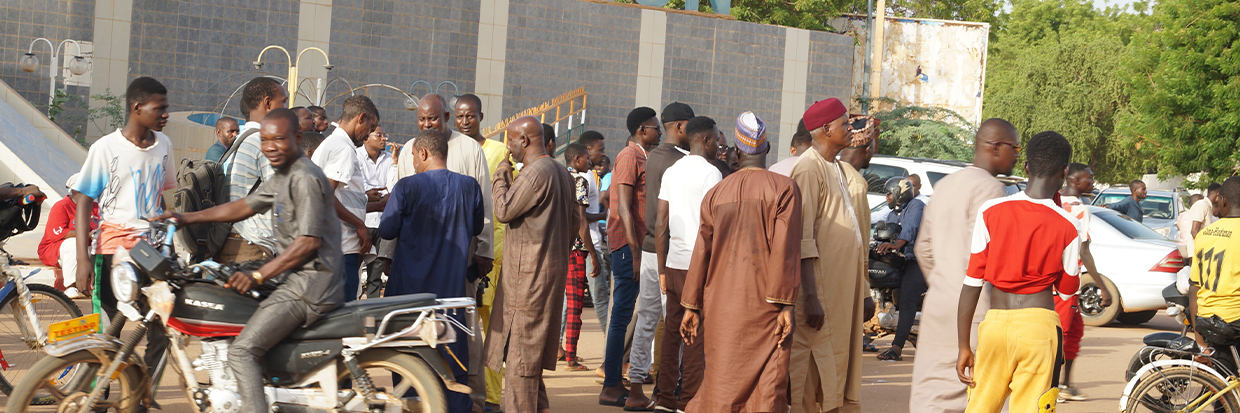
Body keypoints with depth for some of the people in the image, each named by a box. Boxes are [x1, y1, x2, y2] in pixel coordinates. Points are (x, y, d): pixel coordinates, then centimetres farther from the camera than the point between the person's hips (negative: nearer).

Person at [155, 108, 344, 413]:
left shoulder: (305, 179, -14)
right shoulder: (282, 177, 18)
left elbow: (309, 241, -21)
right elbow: (244, 207, 25)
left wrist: (258, 276, -22)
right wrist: (187, 218, 19)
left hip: (308, 285, -11)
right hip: (294, 278, 11)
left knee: (242, 352, -19)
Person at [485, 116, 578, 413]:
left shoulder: (535, 173, -17)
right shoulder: (562, 173, 13)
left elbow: (503, 211, -16)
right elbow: (573, 221, 18)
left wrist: (501, 176, -3)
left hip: (529, 273, -10)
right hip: (554, 269, 10)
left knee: (519, 348, -5)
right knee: (533, 349, 15)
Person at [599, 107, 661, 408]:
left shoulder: (641, 157, 19)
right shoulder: (629, 157, -10)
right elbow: (624, 207, -17)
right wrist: (635, 252, -21)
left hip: (637, 244, 9)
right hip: (628, 246, -9)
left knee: (624, 315, 10)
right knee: (622, 315, -7)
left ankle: (614, 385, 13)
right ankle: (612, 388, -4)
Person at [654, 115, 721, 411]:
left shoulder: (671, 172, 14)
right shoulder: (710, 173, -7)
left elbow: (660, 223, 13)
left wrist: (662, 269, 17)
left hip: (673, 265, 7)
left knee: (672, 332, 10)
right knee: (697, 337, -2)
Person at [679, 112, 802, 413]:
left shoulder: (716, 193, 8)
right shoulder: (784, 188, -4)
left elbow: (702, 251, 8)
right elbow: (785, 249, -11)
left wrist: (691, 307, 11)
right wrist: (785, 304, -11)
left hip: (721, 306, 4)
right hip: (763, 306, -4)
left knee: (722, 380, 12)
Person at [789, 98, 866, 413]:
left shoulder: (839, 169, 17)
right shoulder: (809, 168, -12)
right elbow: (803, 238, -18)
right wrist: (811, 298, -24)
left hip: (842, 287, 9)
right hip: (821, 286, -9)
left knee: (837, 361, 11)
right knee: (809, 364, -5)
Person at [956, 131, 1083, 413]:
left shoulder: (990, 212, 1)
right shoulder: (1068, 227, -2)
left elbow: (972, 283, 0)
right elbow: (1067, 290, 12)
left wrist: (963, 346, 5)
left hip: (995, 323, 2)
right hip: (1039, 325, -2)